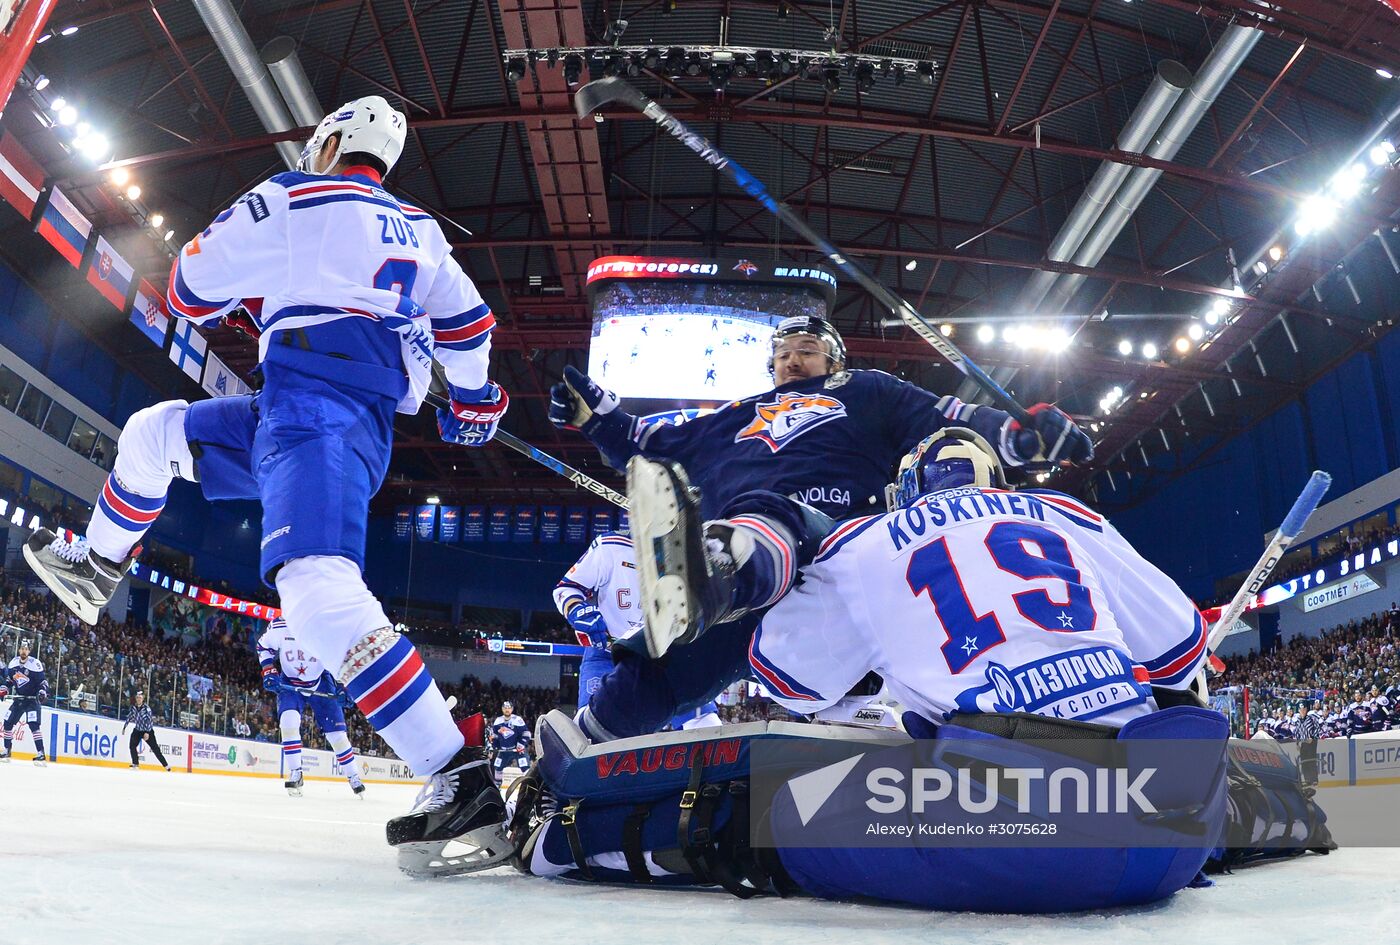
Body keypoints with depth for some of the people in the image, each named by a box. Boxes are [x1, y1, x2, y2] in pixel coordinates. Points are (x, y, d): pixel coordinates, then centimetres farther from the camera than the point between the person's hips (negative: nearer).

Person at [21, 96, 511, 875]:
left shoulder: (290, 197, 6)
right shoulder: (417, 229, 23)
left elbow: (192, 290, 11)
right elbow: (468, 321, 25)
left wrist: (247, 299, 33)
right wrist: (475, 400, 40)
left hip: (312, 398, -9)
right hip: (369, 417, 9)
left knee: (315, 584, -27)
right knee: (155, 431, 27)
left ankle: (461, 775, -35)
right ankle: (97, 567, 44)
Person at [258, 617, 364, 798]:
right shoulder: (279, 626, -21)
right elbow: (264, 646, 1)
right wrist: (269, 672, -9)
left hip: (320, 684, -1)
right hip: (289, 683, 1)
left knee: (337, 733, -1)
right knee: (289, 722, -23)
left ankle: (353, 777, 14)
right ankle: (295, 775, -8)